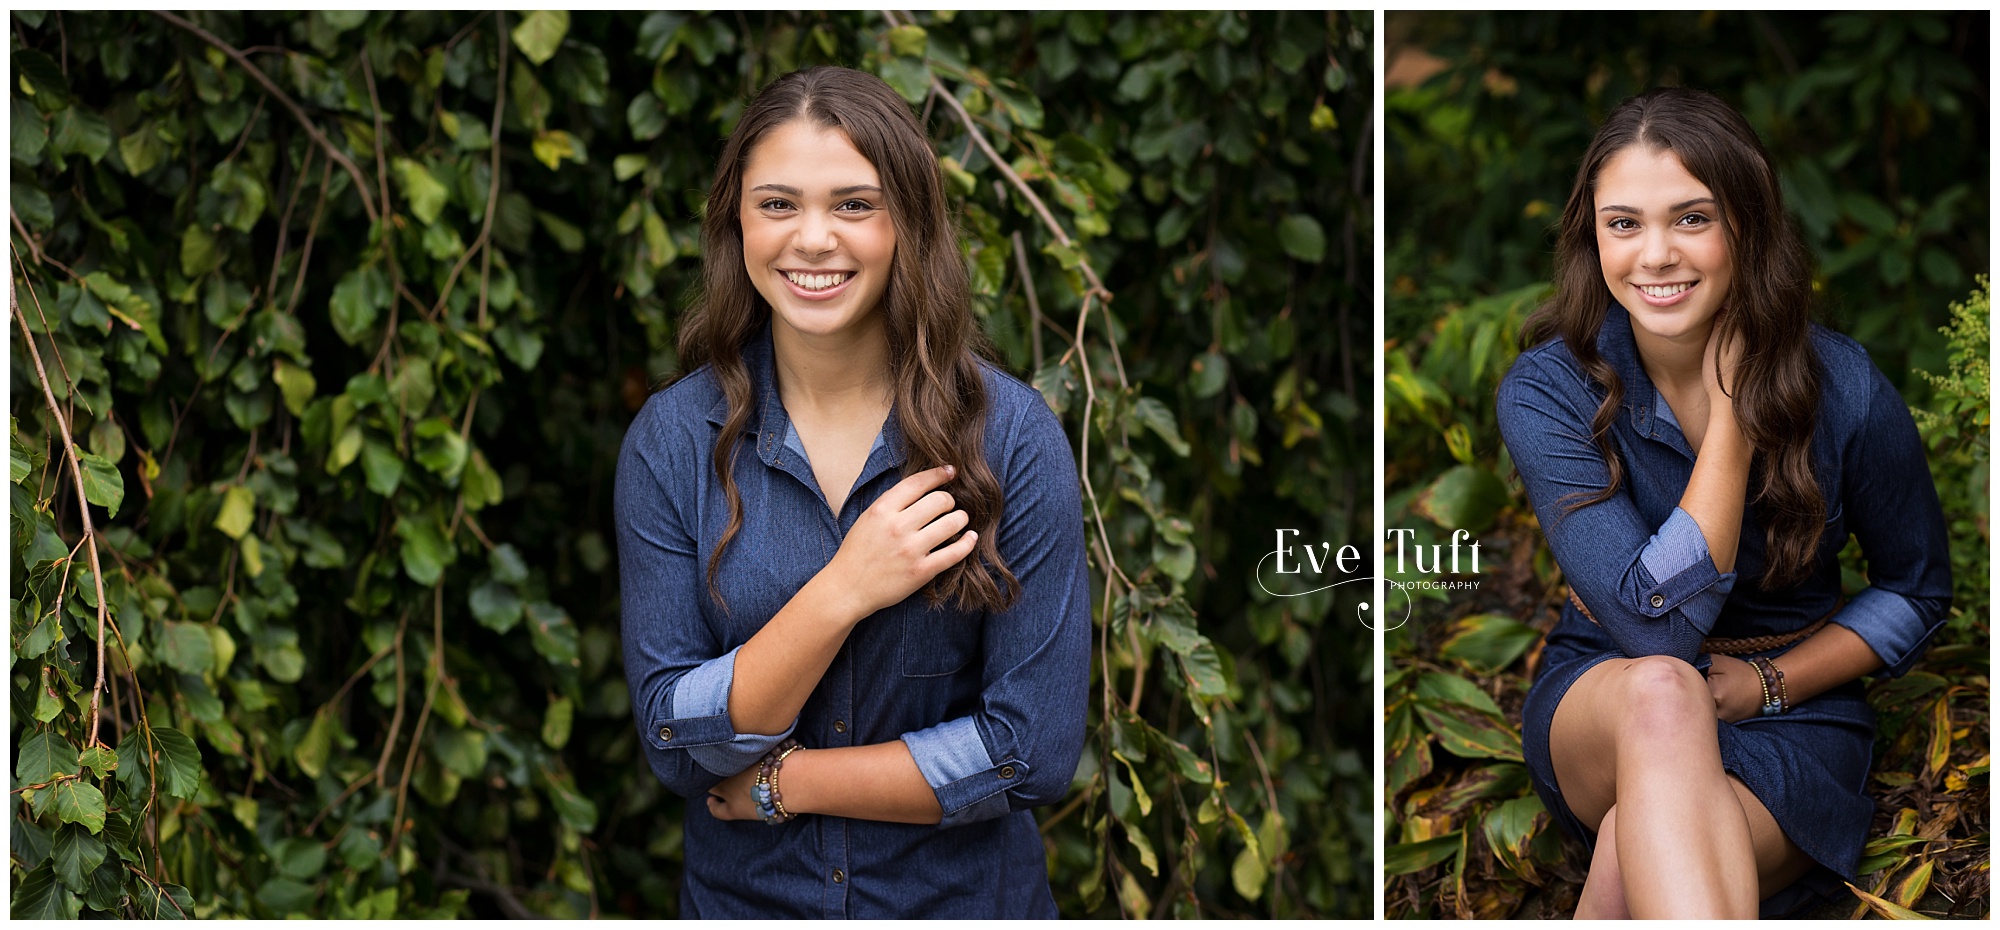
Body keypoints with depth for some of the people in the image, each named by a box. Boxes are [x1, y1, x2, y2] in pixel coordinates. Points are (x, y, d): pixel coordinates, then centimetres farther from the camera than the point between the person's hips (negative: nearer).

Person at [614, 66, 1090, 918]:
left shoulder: (1010, 434, -13)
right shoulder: (673, 439, -9)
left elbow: (1036, 751, -15)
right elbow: (673, 744, -13)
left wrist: (780, 783, -14)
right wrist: (841, 593, -24)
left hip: (966, 897, -1)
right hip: (743, 899, 1)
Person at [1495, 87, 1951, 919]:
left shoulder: (1845, 390, -10)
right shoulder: (1545, 393, -12)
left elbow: (1915, 590, 7)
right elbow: (1655, 626, -22)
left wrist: (1770, 683, -9)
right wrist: (1734, 414, -23)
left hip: (1791, 720, 0)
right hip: (1598, 703, 0)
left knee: (1635, 863, -37)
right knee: (1660, 690, -40)